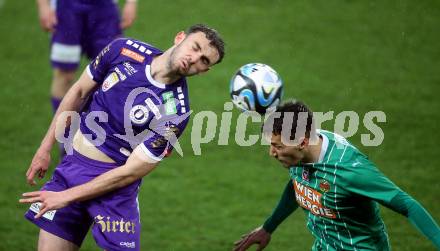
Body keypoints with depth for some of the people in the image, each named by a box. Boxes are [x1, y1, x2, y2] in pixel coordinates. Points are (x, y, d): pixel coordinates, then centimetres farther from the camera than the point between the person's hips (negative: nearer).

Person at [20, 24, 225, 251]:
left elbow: (131, 172, -17)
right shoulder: (124, 50, -6)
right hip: (71, 162, 4)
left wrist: (65, 197, -16)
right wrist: (46, 148, 8)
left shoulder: (176, 111, -19)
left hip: (113, 185, -4)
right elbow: (79, 92, 9)